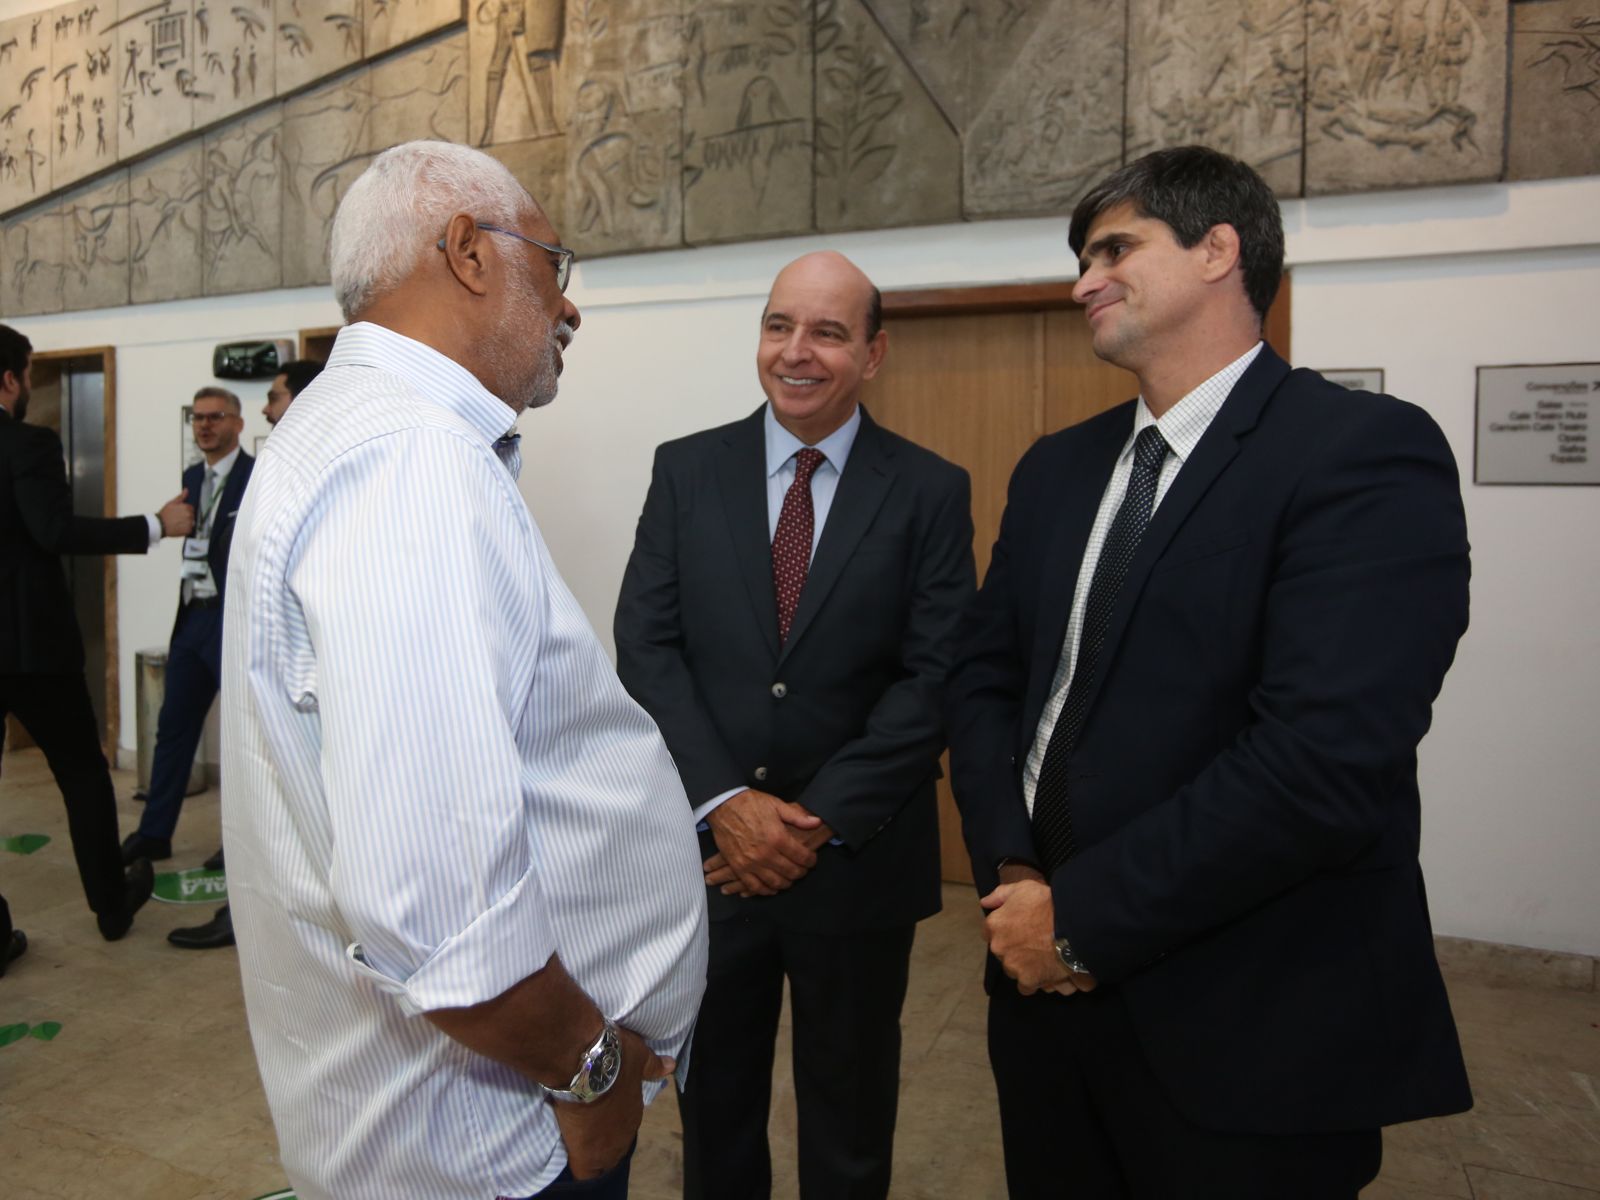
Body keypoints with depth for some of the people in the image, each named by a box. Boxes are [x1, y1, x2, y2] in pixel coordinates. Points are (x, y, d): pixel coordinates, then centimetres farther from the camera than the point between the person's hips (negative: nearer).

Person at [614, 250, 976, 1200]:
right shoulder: (686, 470, 0)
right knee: (712, 1096, 22)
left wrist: (824, 822, -16)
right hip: (709, 848, 2)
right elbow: (646, 645, -6)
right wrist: (726, 801, -16)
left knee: (850, 1113, 20)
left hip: (859, 857, -1)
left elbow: (935, 677, -10)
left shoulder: (931, 491, -4)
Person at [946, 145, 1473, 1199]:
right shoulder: (1059, 467, 8)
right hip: (1050, 985, 6)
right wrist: (1011, 871, -8)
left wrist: (1084, 914, -18)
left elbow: (1326, 757, -24)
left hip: (1247, 1029, -6)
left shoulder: (1366, 451, -15)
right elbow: (986, 673, 7)